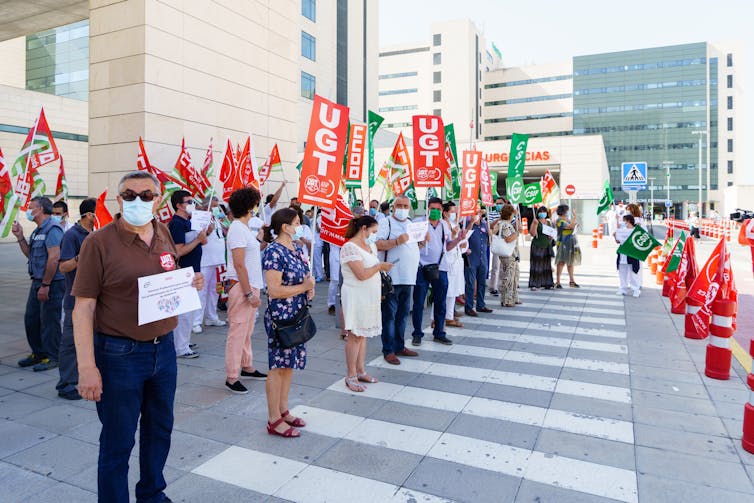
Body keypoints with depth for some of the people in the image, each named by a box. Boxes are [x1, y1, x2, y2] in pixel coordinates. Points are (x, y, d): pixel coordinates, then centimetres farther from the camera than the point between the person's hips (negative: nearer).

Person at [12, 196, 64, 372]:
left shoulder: (52, 229, -15)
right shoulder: (38, 230, 17)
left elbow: (54, 258, -22)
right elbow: (30, 253, 24)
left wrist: (45, 285, -21)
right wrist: (20, 237, 11)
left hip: (52, 283, -10)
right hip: (38, 281, 10)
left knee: (49, 321, -2)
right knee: (31, 318, 15)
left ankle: (52, 358, 9)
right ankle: (38, 353, 29)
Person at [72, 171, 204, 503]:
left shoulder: (164, 235, 5)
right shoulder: (99, 242, -12)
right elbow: (83, 307, -13)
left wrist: (190, 284, -4)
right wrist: (87, 367, -19)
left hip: (164, 349, 6)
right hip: (120, 354, -6)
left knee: (159, 428, 21)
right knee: (118, 441, 8)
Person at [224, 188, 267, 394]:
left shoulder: (244, 228, 15)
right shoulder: (238, 229, -15)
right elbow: (239, 265, -21)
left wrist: (260, 238, 21)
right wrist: (249, 293, -21)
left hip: (250, 286, 10)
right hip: (241, 287, -10)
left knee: (246, 331, 19)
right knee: (237, 332, -4)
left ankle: (246, 367, 31)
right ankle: (231, 377, 4)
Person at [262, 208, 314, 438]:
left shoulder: (296, 248, 9)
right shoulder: (274, 252, -18)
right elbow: (274, 290, -23)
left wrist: (309, 286, -1)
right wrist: (303, 287, -16)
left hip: (298, 315, 9)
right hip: (280, 317, -9)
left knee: (289, 364, 16)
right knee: (278, 366, 1)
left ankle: (283, 411, 30)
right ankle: (274, 421, 14)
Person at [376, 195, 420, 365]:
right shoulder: (386, 222, -5)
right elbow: (378, 244, -18)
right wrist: (397, 241, -27)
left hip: (408, 277, 7)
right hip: (392, 277, -7)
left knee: (403, 313, 14)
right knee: (389, 314, -2)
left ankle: (399, 346, 24)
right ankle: (388, 350, 6)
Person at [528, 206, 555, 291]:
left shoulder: (549, 222, 15)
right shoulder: (536, 222, -2)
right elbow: (532, 234, -11)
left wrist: (551, 236, 2)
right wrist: (535, 224, -20)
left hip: (547, 247, 5)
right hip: (537, 246, -5)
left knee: (547, 265, 5)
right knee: (536, 265, -7)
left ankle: (546, 284, 11)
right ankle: (534, 284, -5)